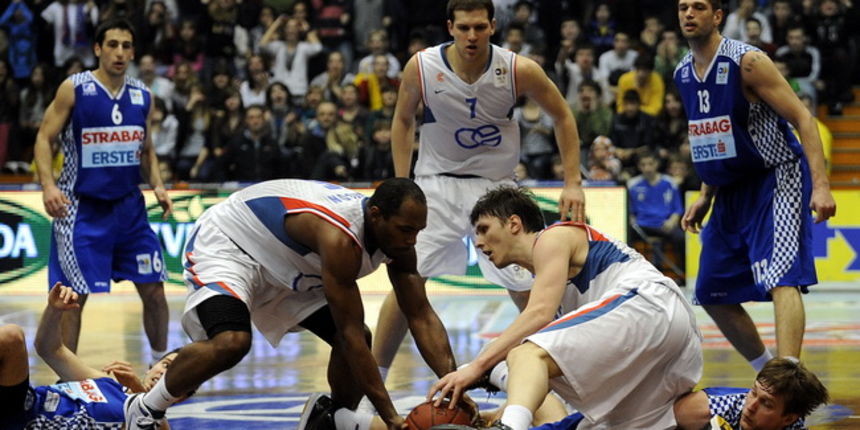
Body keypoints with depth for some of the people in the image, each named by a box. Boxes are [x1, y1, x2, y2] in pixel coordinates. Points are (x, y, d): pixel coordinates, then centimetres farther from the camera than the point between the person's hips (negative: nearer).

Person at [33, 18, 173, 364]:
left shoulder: (143, 96, 7)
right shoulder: (74, 89, -7)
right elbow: (44, 138, -6)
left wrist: (157, 186, 1)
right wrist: (48, 185, -20)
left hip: (129, 206, 4)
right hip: (81, 207, -4)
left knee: (153, 290, 5)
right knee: (73, 297, -3)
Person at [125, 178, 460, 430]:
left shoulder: (397, 239, -13)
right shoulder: (340, 237, -38)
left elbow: (422, 317, -9)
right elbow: (350, 334, -35)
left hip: (285, 270, 9)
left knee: (360, 340, -2)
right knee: (231, 342, -34)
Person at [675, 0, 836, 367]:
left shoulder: (747, 62, -16)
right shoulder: (683, 74, 7)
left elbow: (802, 119, -17)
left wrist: (820, 186, -26)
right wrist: (705, 198, 19)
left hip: (777, 181, -8)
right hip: (732, 191, 8)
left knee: (780, 281, -23)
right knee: (712, 294, 10)